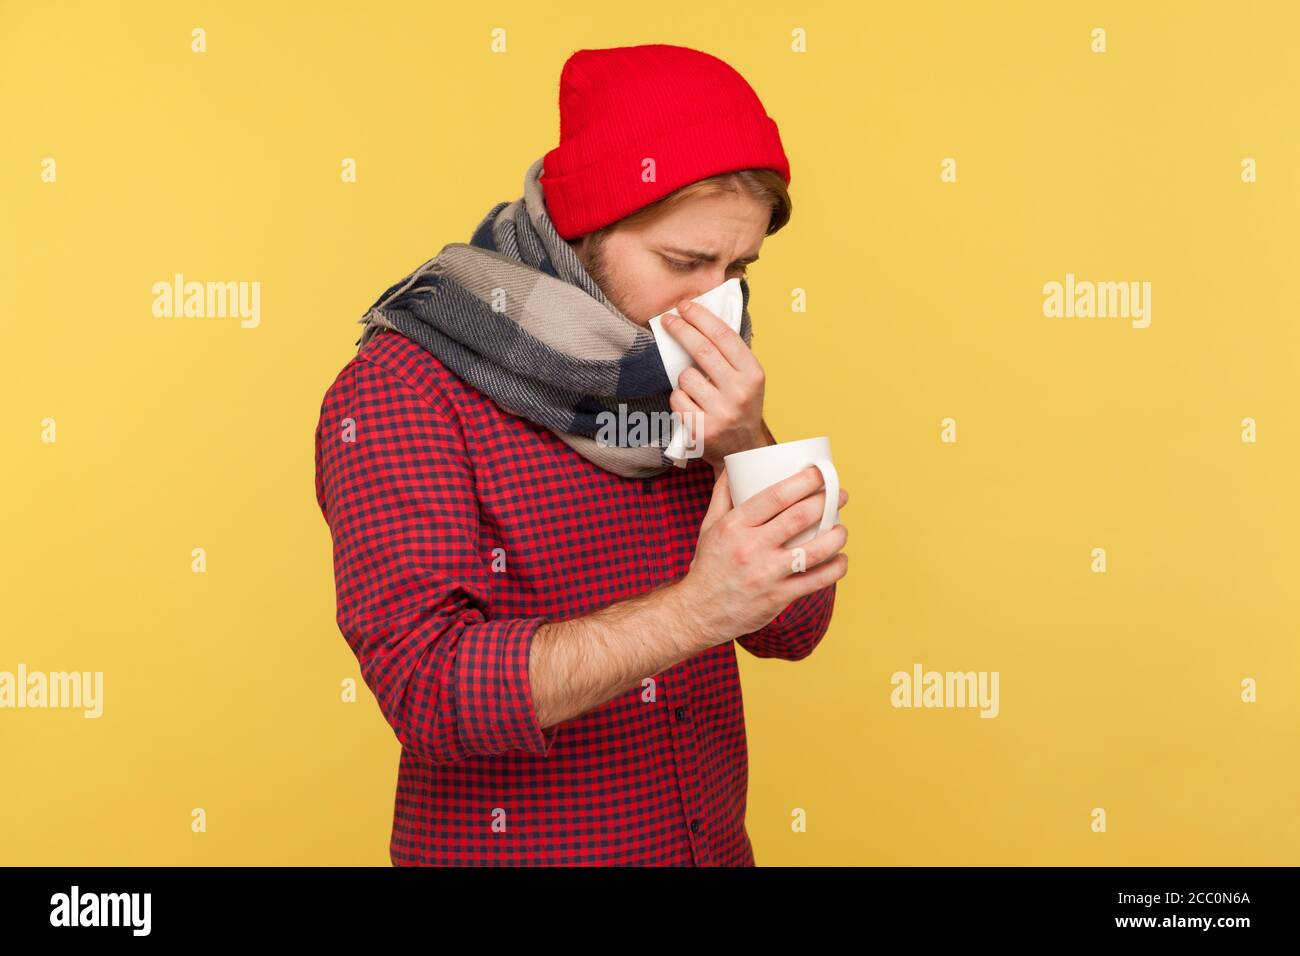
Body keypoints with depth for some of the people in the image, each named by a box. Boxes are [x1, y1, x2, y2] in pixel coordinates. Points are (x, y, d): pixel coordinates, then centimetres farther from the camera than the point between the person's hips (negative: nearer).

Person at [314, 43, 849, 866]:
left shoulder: (689, 375, -1)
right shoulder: (402, 390, -18)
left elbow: (794, 626, -4)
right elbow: (431, 684, -27)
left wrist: (746, 446, -20)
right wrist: (694, 610, -38)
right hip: (510, 844, -5)